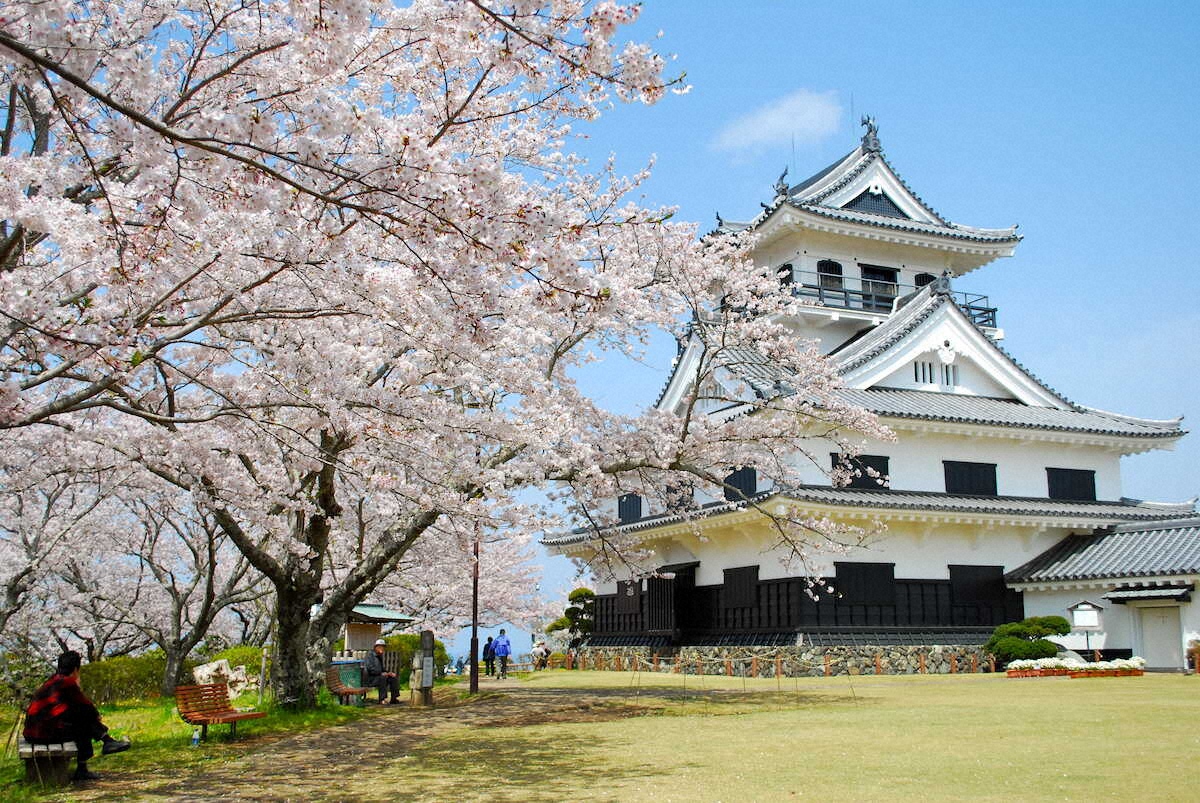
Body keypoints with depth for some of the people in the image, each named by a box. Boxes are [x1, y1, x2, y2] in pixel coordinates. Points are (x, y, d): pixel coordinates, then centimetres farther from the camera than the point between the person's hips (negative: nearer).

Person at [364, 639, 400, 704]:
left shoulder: (380, 656, 19)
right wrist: (381, 673, -26)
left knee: (394, 678, -6)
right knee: (382, 678, -36)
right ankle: (382, 699, -36)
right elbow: (370, 668, -21)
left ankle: (394, 698, -9)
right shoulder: (370, 654, -9)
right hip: (370, 678, -9)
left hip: (378, 676, 9)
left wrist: (388, 673, 6)